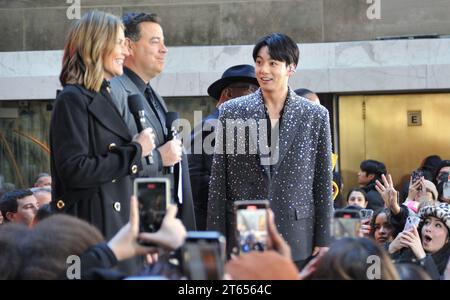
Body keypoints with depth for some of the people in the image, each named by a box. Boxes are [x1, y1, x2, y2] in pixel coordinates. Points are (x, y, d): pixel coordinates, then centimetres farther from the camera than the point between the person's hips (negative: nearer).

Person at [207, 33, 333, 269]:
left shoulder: (315, 116, 4)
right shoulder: (231, 112, 4)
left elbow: (323, 183, 6)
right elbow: (218, 181, 6)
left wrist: (323, 241, 3)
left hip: (296, 239, 0)